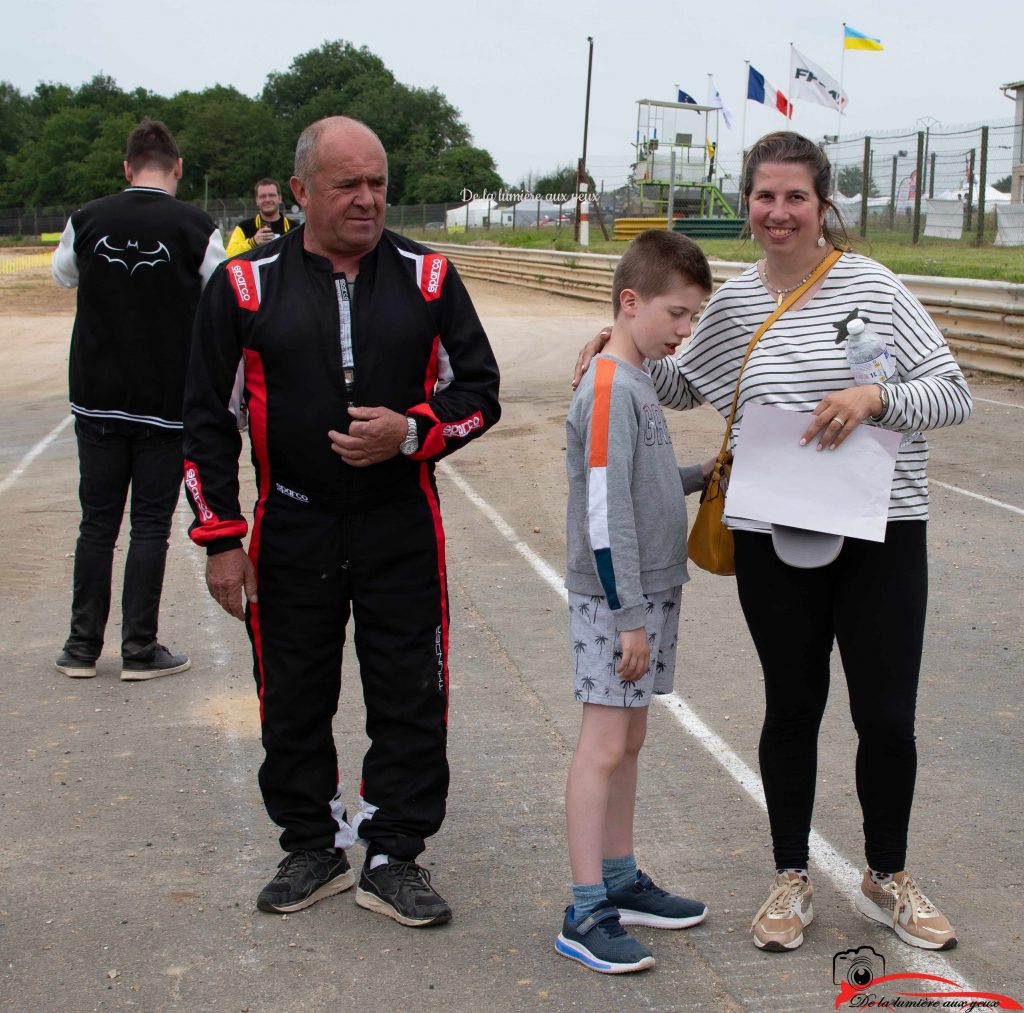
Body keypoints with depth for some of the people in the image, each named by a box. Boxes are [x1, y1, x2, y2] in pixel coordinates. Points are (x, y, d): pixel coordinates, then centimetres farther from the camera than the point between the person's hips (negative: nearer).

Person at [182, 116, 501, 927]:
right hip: (290, 533, 0)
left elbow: (479, 390, 5)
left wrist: (412, 432, -15)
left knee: (411, 699, 3)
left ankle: (394, 856, 18)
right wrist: (220, 537, -2)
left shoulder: (427, 278, 2)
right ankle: (313, 846, 28)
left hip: (402, 531, 0)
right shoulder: (247, 285, 0)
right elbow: (206, 419, 3)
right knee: (294, 702, 10)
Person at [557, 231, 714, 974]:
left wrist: (700, 477, 10)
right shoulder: (609, 389, -18)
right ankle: (585, 915, 2)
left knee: (629, 741, 16)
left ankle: (621, 880, 28)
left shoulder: (639, 383, 11)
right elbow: (604, 512, -21)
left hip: (650, 592, 9)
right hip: (613, 600, -9)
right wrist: (629, 616, -20)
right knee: (604, 747, -5)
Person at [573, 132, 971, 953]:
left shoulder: (871, 285, -5)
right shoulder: (733, 304, 5)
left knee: (887, 715, 4)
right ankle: (792, 879, 29)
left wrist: (874, 397, -23)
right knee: (793, 707, 12)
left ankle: (888, 879, 28)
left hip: (881, 532, -2)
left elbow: (953, 395, -6)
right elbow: (685, 386, 23)